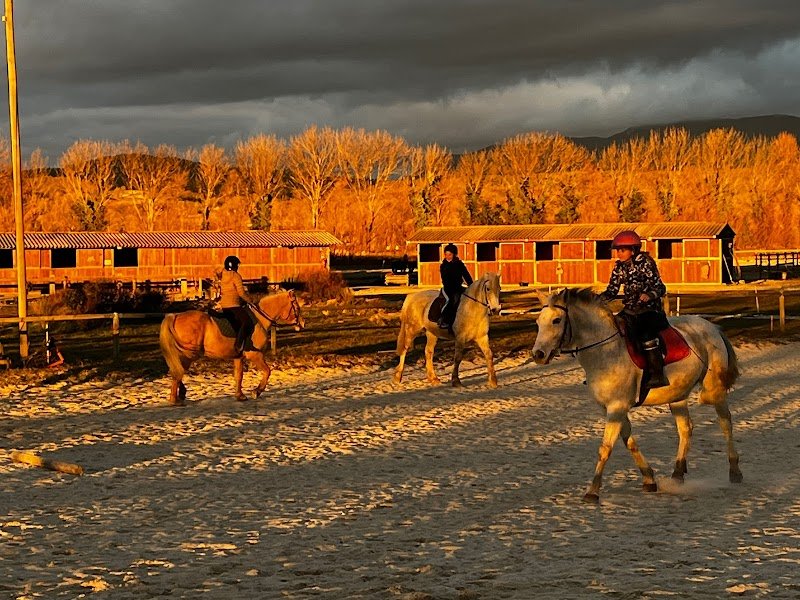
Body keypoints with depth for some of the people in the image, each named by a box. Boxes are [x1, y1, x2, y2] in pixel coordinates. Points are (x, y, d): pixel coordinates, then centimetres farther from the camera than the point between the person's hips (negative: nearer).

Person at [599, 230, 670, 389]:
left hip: (649, 309, -7)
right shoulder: (619, 267, 6)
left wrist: (649, 295, -32)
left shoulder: (645, 263, -11)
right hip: (630, 310, 7)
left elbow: (660, 288, -11)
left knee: (646, 335, -30)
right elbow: (612, 291, 8)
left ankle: (658, 375, -27)